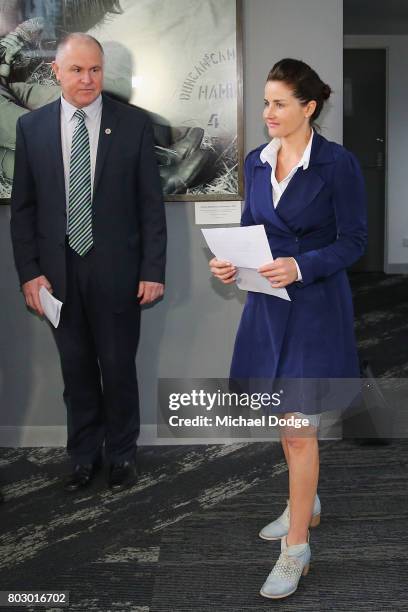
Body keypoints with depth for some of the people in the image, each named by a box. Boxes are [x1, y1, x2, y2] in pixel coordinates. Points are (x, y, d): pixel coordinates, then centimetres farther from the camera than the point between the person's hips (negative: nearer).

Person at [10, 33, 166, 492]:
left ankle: (121, 453, 29)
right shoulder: (31, 126, 2)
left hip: (117, 271, -1)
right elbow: (22, 207, 3)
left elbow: (151, 203, -2)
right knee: (76, 369, 13)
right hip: (59, 272, 2)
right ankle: (84, 454, 30)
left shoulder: (133, 124, -3)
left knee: (119, 368, 9)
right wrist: (29, 272, -4)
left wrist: (153, 270, -6)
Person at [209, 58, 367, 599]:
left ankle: (296, 546, 13)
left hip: (315, 307, -6)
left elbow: (353, 241, -11)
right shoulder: (257, 161, 5)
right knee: (286, 421, 18)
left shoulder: (337, 163, -12)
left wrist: (300, 266, -26)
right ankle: (306, 504, 41)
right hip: (267, 304, 6)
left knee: (299, 429, -2)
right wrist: (230, 261, -8)